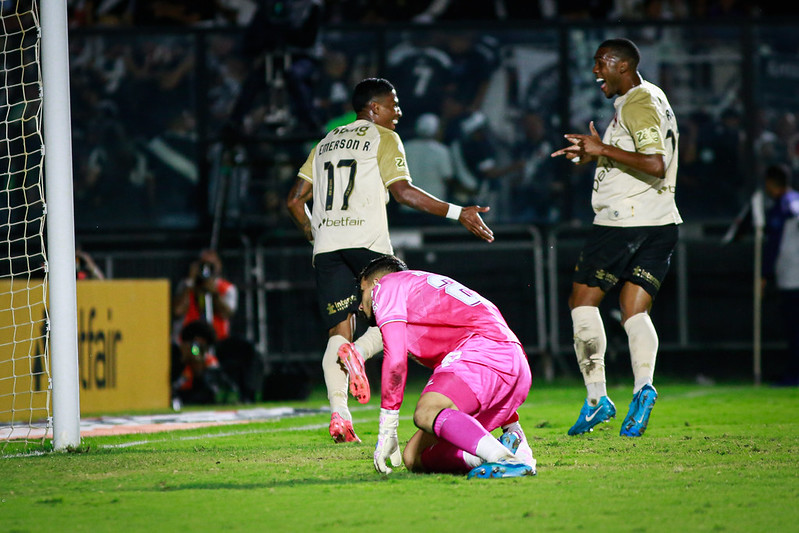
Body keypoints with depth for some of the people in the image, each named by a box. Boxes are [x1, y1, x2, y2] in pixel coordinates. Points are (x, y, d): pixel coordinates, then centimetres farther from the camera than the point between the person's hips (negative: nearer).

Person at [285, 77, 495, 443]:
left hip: (327, 246, 5)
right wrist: (457, 214, -10)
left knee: (339, 331, 1)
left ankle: (339, 413, -17)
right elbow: (402, 191, -10)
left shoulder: (326, 143, 22)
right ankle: (359, 353, -22)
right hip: (368, 242, -5)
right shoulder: (383, 139, 4)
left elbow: (295, 200, 20)